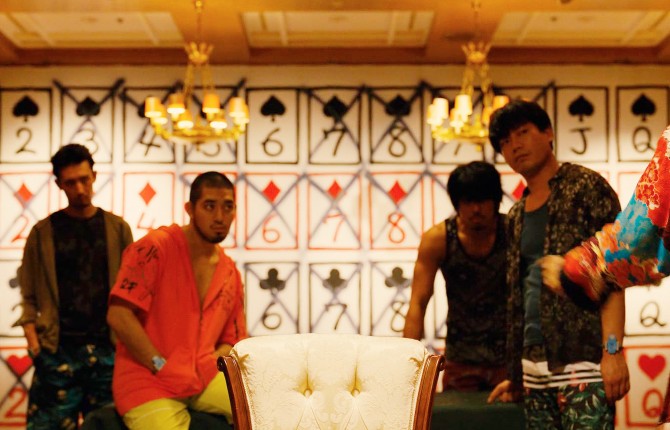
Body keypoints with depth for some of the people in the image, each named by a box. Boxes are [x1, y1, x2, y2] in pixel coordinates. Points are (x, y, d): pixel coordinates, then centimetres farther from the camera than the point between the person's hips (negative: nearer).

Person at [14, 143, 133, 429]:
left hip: (108, 350, 1)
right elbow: (30, 296, 3)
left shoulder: (117, 229, 7)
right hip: (57, 351, -1)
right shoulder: (43, 232, 4)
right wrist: (34, 343, -9)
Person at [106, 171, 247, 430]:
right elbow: (119, 316, -16)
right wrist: (162, 367, -14)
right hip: (148, 382, -5)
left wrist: (209, 363, -2)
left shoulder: (230, 273, 11)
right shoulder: (155, 248, -9)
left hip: (204, 377, 6)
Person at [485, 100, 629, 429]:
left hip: (582, 360, -6)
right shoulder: (517, 215, 18)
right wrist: (515, 375, 16)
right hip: (535, 363, 6)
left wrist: (613, 351, -17)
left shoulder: (586, 187, 0)